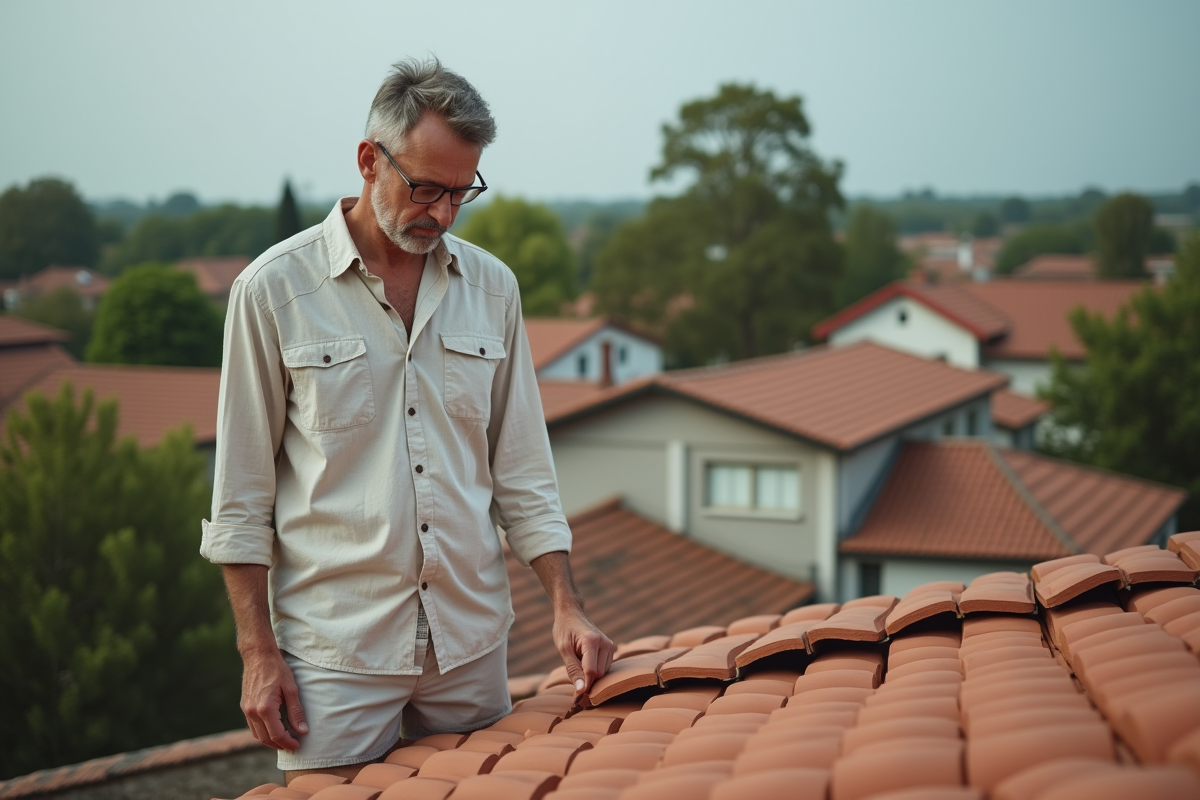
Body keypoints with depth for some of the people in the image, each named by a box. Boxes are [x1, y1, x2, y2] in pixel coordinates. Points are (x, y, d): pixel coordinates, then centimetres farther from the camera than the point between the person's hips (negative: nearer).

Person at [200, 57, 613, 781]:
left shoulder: (492, 287, 6)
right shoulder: (275, 288, -5)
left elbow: (523, 473, 10)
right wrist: (258, 651, -6)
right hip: (335, 643, -3)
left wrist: (566, 605, -1)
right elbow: (241, 496, -2)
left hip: (473, 638, 4)